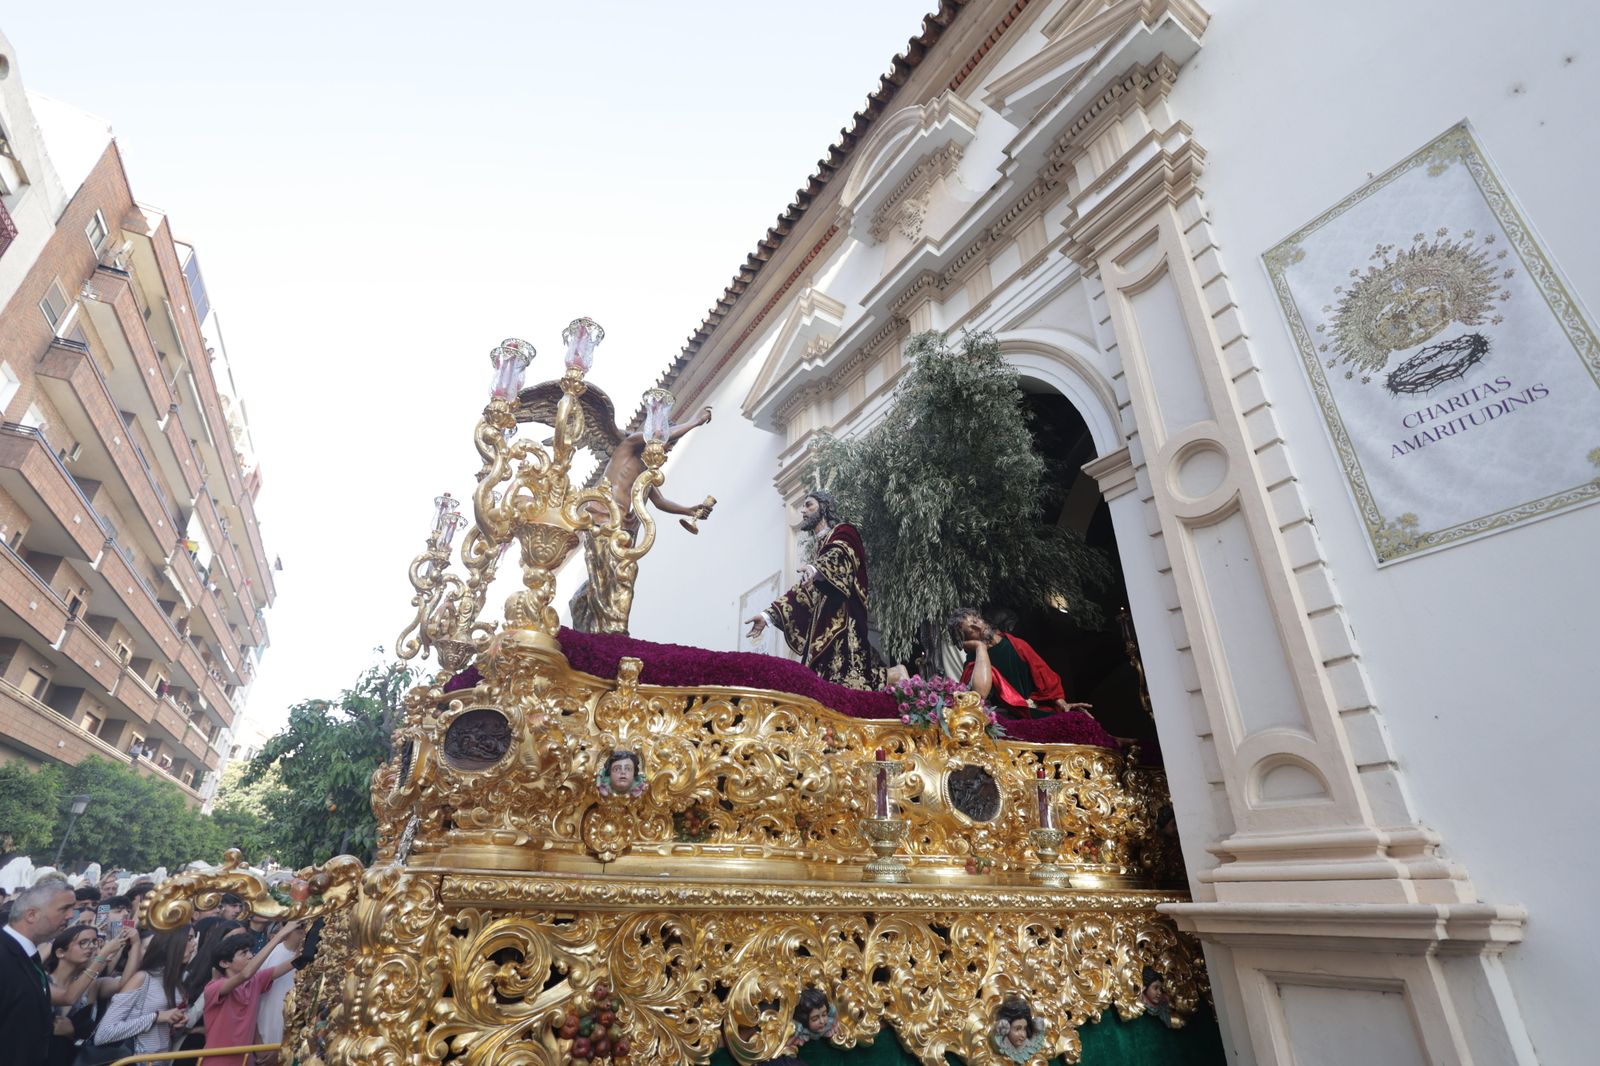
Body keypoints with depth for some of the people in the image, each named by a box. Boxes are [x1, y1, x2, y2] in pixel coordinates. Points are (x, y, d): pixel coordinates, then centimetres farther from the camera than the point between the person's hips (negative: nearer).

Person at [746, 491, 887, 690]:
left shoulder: (843, 533, 7)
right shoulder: (821, 546, 29)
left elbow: (840, 555, -18)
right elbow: (803, 590, 24)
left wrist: (816, 568, -40)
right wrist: (768, 615, 16)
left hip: (842, 617, -7)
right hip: (822, 624, 7)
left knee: (846, 679, -21)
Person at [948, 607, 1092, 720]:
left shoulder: (1016, 644, 11)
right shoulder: (974, 662, -4)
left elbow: (1044, 676, 17)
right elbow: (981, 692, -26)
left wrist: (1062, 703, 0)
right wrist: (980, 646, -14)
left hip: (1039, 710, 4)